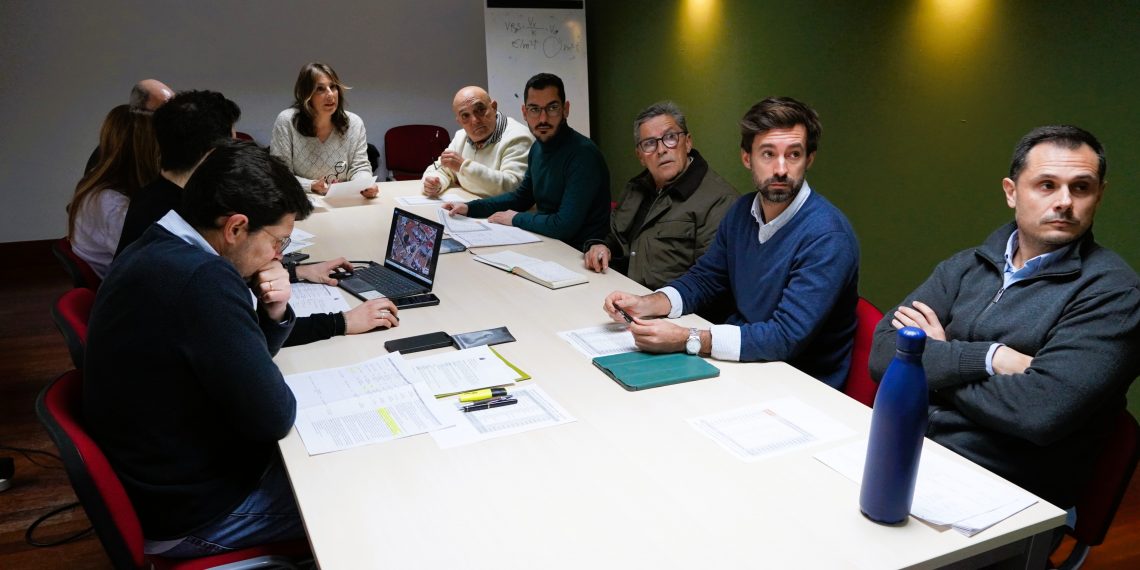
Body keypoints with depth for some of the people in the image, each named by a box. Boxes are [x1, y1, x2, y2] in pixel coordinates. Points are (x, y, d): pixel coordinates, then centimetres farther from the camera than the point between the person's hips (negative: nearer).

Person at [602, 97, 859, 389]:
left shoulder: (826, 236, -22)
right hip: (740, 359, 6)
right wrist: (646, 304, -5)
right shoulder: (742, 212, 2)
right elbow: (704, 278, 14)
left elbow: (787, 336, -28)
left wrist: (685, 339, -31)